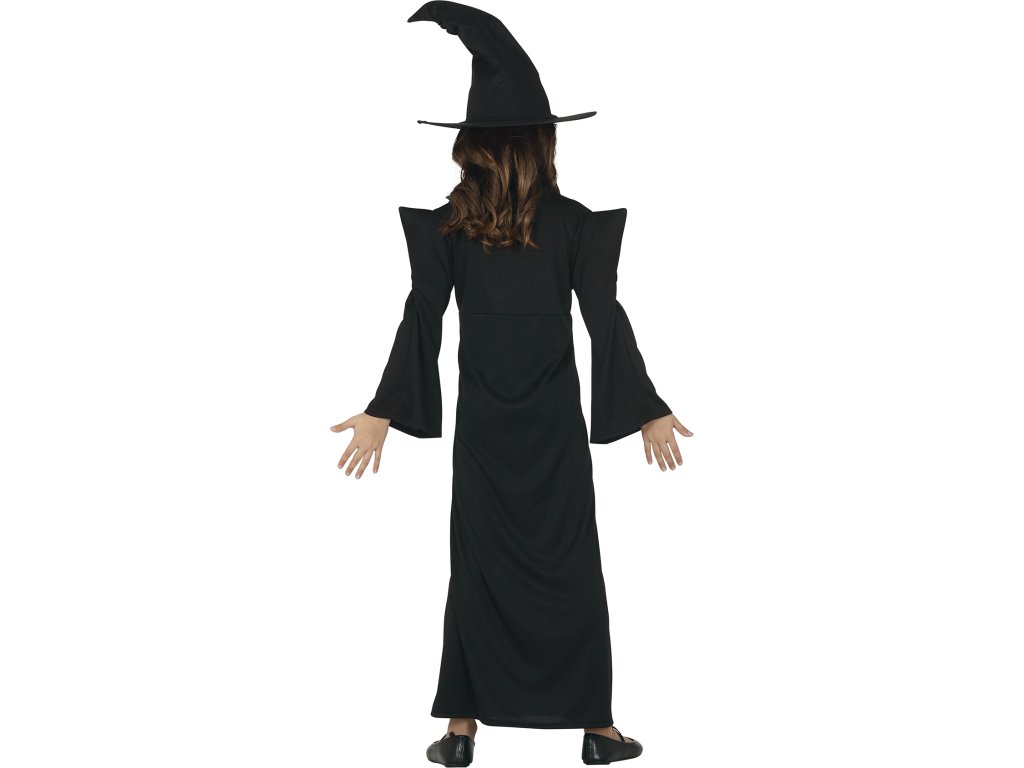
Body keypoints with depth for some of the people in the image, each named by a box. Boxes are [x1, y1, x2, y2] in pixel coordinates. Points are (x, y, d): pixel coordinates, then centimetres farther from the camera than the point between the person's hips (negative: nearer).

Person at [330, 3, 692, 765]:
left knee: (478, 568, 9)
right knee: (571, 570, 6)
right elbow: (606, 318, -8)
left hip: (481, 423, 1)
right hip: (555, 423, -1)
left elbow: (421, 318, -8)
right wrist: (647, 411, -3)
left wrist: (384, 411, -5)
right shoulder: (573, 221, -7)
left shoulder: (448, 225, -4)